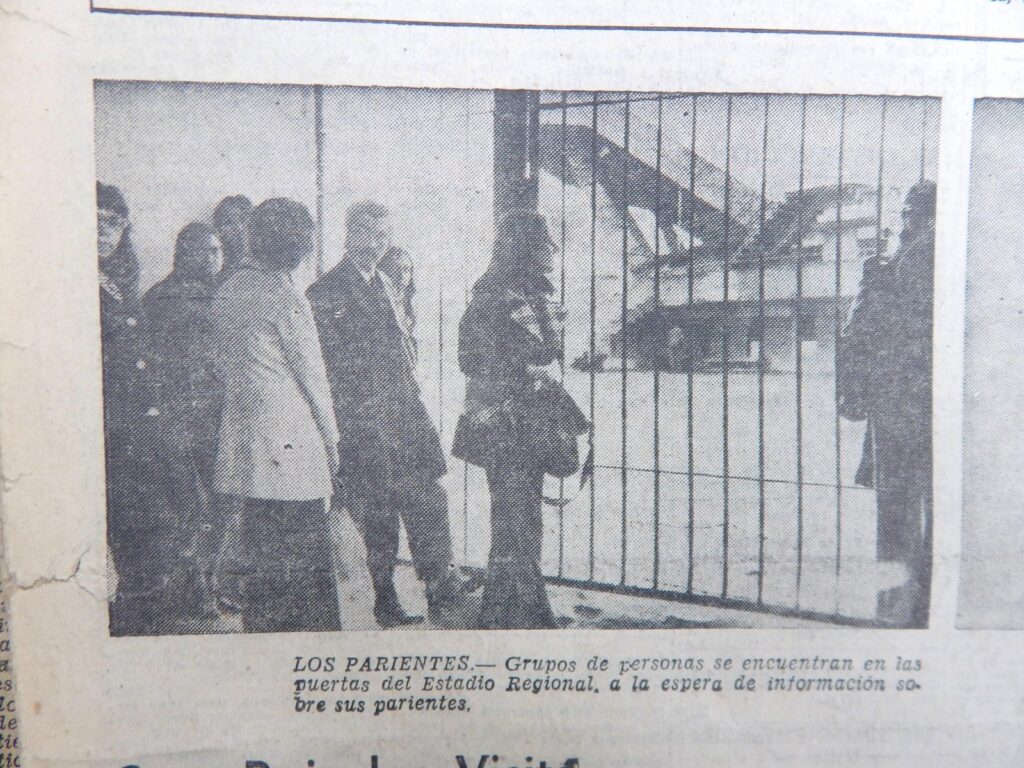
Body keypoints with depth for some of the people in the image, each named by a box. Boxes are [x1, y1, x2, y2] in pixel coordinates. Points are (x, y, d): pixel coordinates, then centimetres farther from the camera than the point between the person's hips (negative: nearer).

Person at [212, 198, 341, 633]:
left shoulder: (227, 291, 11)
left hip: (242, 439, 8)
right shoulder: (284, 295, -12)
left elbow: (225, 366, 15)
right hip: (292, 441, -8)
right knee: (305, 555, 1)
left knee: (263, 556, 15)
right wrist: (331, 438, 1)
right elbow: (311, 373, -9)